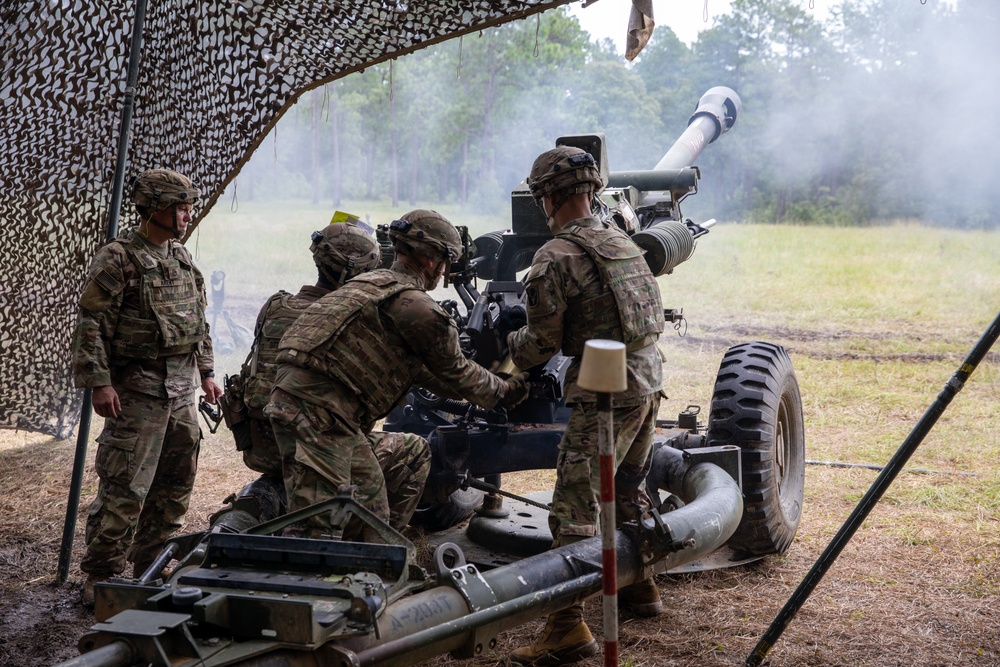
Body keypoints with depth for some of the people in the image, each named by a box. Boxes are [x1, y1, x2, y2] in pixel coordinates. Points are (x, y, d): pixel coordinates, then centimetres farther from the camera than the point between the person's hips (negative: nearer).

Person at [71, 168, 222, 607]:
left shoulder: (182, 258, 14)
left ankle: (151, 570, 24)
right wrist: (99, 383, -19)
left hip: (182, 390, 8)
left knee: (174, 488, 12)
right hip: (137, 390, -8)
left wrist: (206, 373, 19)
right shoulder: (117, 259, -11)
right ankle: (100, 578, 2)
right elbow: (91, 325, -14)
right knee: (125, 491, -8)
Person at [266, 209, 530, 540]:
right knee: (314, 523, -12)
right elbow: (454, 372, 3)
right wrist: (504, 391, 21)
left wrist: (491, 385, 34)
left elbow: (422, 368, 29)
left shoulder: (372, 283, 21)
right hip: (316, 412, -10)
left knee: (370, 497, 18)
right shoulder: (415, 305, -10)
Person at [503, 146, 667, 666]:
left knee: (574, 508, -8)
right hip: (648, 377, 9)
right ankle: (640, 586, 39)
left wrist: (508, 334, 12)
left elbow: (541, 346, -12)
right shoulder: (621, 240, 12)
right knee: (628, 488, 25)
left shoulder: (554, 258, -13)